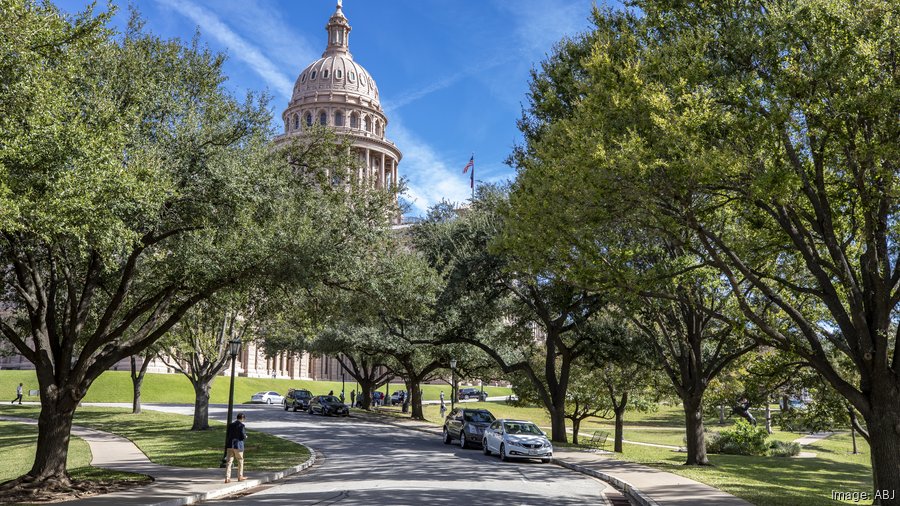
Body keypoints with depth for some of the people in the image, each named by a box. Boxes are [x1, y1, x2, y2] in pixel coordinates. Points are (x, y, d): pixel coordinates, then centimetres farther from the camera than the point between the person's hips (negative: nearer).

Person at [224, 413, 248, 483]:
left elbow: (228, 435, 11)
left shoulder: (230, 425, 7)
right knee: (240, 461, 13)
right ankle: (240, 477, 21)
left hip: (230, 445, 4)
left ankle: (227, 478, -4)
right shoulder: (241, 425, -9)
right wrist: (245, 436, 9)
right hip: (238, 446, -4)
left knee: (229, 461, 2)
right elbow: (243, 436, -12)